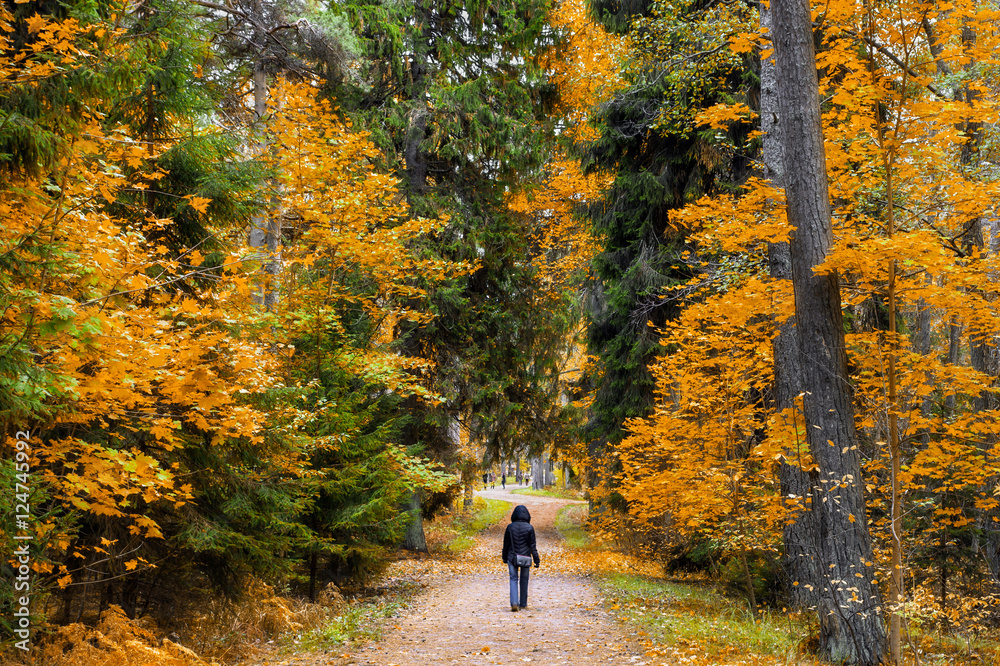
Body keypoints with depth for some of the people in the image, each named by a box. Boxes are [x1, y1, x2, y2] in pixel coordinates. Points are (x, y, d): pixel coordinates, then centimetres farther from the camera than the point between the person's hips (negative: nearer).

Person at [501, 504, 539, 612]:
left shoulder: (510, 527, -5)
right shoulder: (529, 528, -9)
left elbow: (506, 545, 3)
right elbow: (532, 546, -7)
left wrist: (504, 558, 16)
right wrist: (536, 561, -1)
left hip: (512, 558, 0)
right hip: (525, 558, 0)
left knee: (513, 579, 4)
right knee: (524, 580, 15)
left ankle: (514, 603, -14)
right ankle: (523, 604, 24)